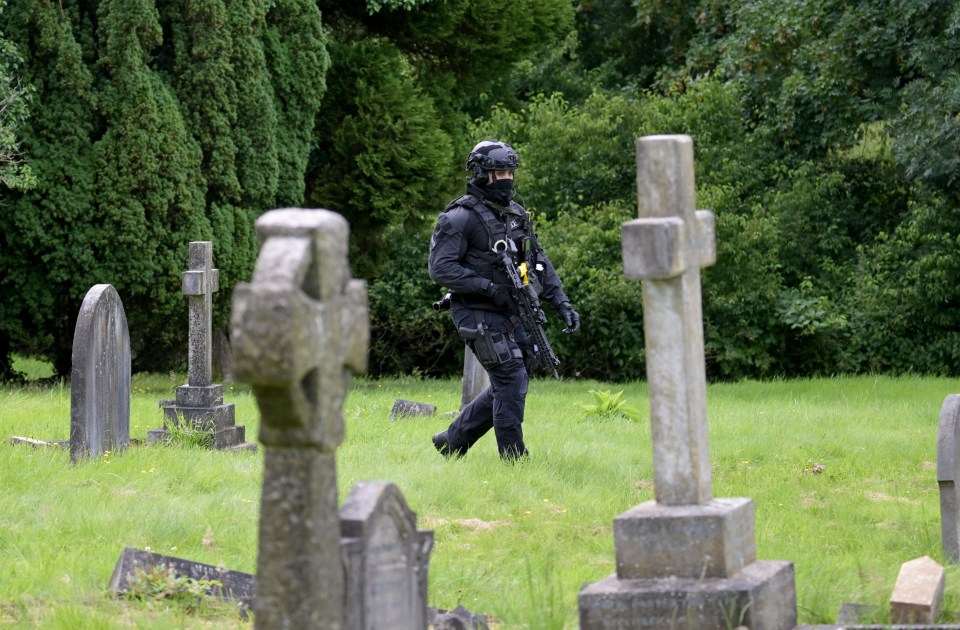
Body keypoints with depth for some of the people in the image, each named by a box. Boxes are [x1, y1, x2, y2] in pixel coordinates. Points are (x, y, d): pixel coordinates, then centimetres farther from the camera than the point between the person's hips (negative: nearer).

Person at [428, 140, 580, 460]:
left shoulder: (516, 214, 12)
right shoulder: (461, 218, -11)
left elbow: (539, 262, 15)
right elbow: (440, 268, -18)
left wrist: (561, 302, 4)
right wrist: (489, 287, -21)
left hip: (514, 315, 8)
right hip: (481, 317, -8)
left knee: (510, 386, 11)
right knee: (511, 381, -12)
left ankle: (453, 441, 23)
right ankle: (514, 458, -4)